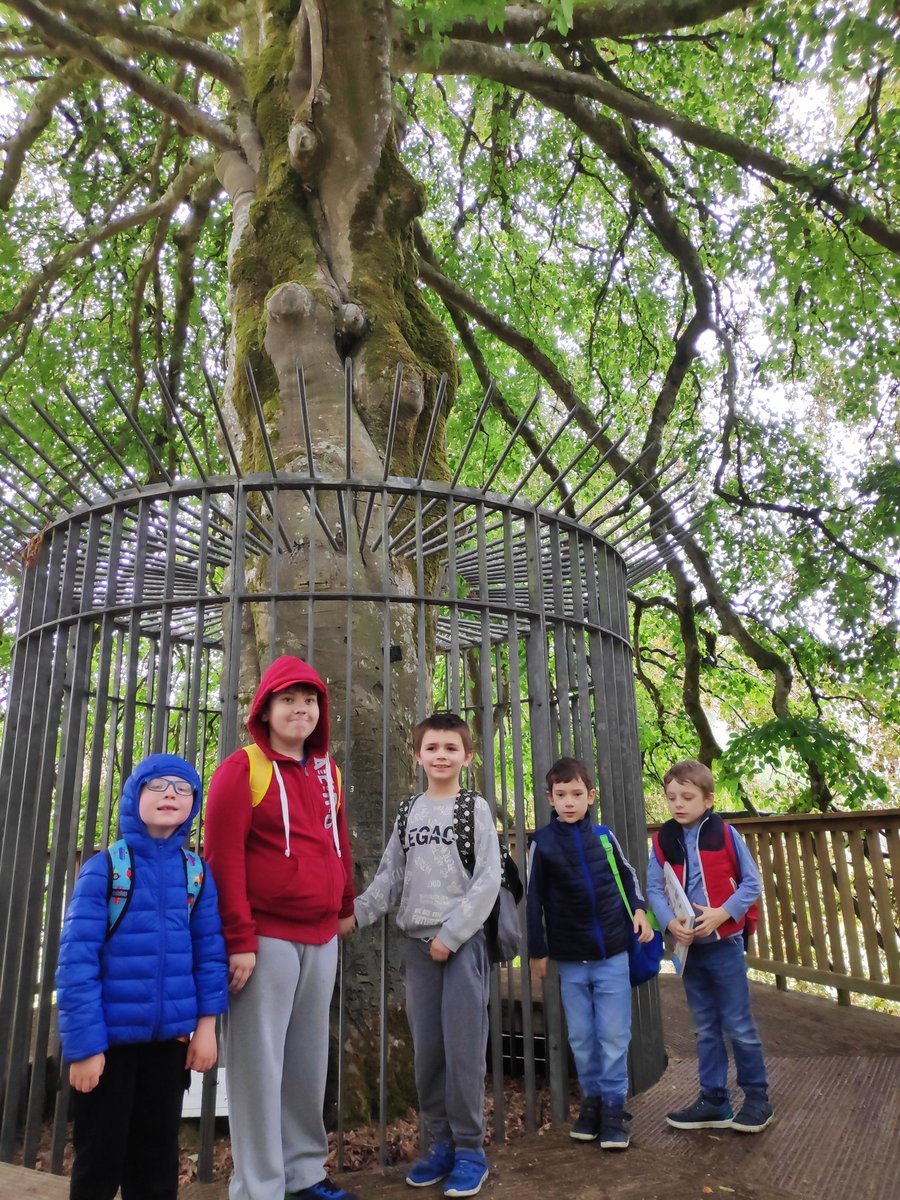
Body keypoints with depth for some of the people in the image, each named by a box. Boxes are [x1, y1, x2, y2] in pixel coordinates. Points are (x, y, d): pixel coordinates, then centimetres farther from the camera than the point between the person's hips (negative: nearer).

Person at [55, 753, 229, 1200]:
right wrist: (83, 1042, -15)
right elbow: (76, 959, -14)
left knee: (158, 1154, 17)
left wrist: (206, 1023, 0)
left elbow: (209, 950, 3)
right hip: (109, 1036, -3)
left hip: (170, 1036, 4)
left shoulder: (197, 872, 0)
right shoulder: (103, 868, -12)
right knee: (100, 1157, 11)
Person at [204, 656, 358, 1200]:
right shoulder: (242, 768, -8)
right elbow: (223, 856, -12)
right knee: (261, 1063, 2)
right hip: (267, 939, -6)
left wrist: (347, 904, 21)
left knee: (309, 1058, 15)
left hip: (321, 939, 6)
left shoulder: (327, 771, 11)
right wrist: (239, 939, -14)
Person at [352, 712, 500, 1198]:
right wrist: (355, 913, -6)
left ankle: (469, 1149, 14)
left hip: (463, 942, -4)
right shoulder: (408, 813, 10)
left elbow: (488, 881, -9)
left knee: (463, 1047, -1)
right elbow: (389, 877, 9)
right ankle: (441, 1143, 24)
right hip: (417, 944, 4)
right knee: (426, 1049, 9)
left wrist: (451, 935, -13)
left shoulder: (475, 808, -2)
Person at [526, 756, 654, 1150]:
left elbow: (627, 874, 16)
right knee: (581, 1037, 8)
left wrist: (638, 909, 2)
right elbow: (533, 899, 0)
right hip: (570, 959, 0)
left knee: (614, 1036, 3)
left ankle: (614, 1107, 16)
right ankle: (591, 1100, 26)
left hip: (612, 954, 1)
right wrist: (537, 951, 4)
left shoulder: (603, 835, -1)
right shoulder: (542, 843, -6)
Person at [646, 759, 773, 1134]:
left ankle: (757, 1098, 24)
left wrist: (722, 913, -18)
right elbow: (654, 888, 0)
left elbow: (751, 882, -6)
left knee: (738, 1026, 6)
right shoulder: (663, 840, -2)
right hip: (689, 947, 3)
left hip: (724, 944, -3)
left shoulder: (725, 834, -9)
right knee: (705, 1029, 14)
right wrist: (669, 921, -17)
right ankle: (713, 1101, 26)